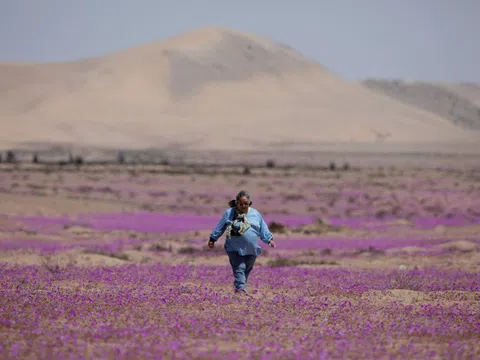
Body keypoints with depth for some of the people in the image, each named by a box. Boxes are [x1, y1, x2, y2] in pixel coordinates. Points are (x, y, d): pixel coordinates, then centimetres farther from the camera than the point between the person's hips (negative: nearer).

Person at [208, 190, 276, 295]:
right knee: (239, 269, -14)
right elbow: (220, 227, 8)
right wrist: (213, 239, 12)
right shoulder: (229, 213, 0)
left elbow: (263, 228, 13)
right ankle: (240, 289, -21)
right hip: (235, 249, -3)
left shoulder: (255, 214, 7)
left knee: (247, 270, 11)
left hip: (251, 250, 3)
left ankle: (240, 288, 26)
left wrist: (269, 239, 5)